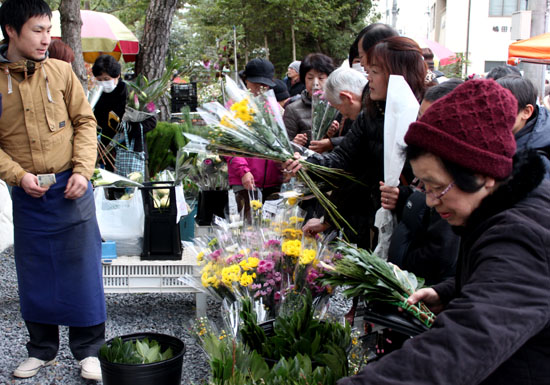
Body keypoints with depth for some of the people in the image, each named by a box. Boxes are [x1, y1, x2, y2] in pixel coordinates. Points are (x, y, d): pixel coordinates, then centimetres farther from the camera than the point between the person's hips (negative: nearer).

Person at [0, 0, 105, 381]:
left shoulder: (61, 71, -2)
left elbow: (85, 122, 2)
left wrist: (82, 170, -10)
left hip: (70, 188, -1)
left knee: (82, 269, 3)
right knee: (34, 274, 11)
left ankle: (88, 349, 19)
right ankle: (42, 349, 30)